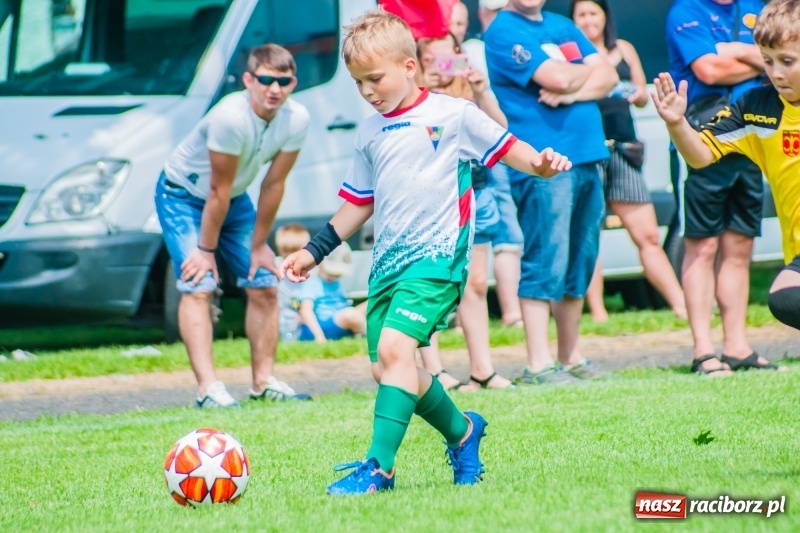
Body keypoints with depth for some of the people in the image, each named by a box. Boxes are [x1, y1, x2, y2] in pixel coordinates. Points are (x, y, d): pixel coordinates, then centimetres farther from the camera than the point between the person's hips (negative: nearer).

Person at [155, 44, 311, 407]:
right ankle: (208, 388, -23)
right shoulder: (231, 118, -36)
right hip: (183, 195, -6)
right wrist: (207, 249, -18)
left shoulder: (296, 120, -19)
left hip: (235, 199, 6)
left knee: (264, 286, 2)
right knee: (198, 287, -17)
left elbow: (273, 184, -10)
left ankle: (264, 380, 12)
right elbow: (218, 190, -27)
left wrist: (259, 245, -5)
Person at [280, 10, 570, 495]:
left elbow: (507, 148, 2)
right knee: (386, 366, 2)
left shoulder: (453, 115, -2)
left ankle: (380, 467, -24)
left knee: (394, 348, -23)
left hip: (437, 255, -7)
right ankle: (462, 430, 27)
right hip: (388, 259, 7)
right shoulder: (370, 135, 15)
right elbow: (358, 204, 24)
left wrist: (540, 163, -19)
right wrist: (314, 251, 22)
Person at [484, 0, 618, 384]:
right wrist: (587, 71, 5)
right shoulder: (505, 31, -4)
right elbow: (556, 76, -15)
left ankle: (571, 358, 17)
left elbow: (608, 77, 9)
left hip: (586, 158, 7)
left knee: (581, 263, 10)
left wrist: (571, 92, -9)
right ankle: (538, 364, -8)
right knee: (545, 263, -10)